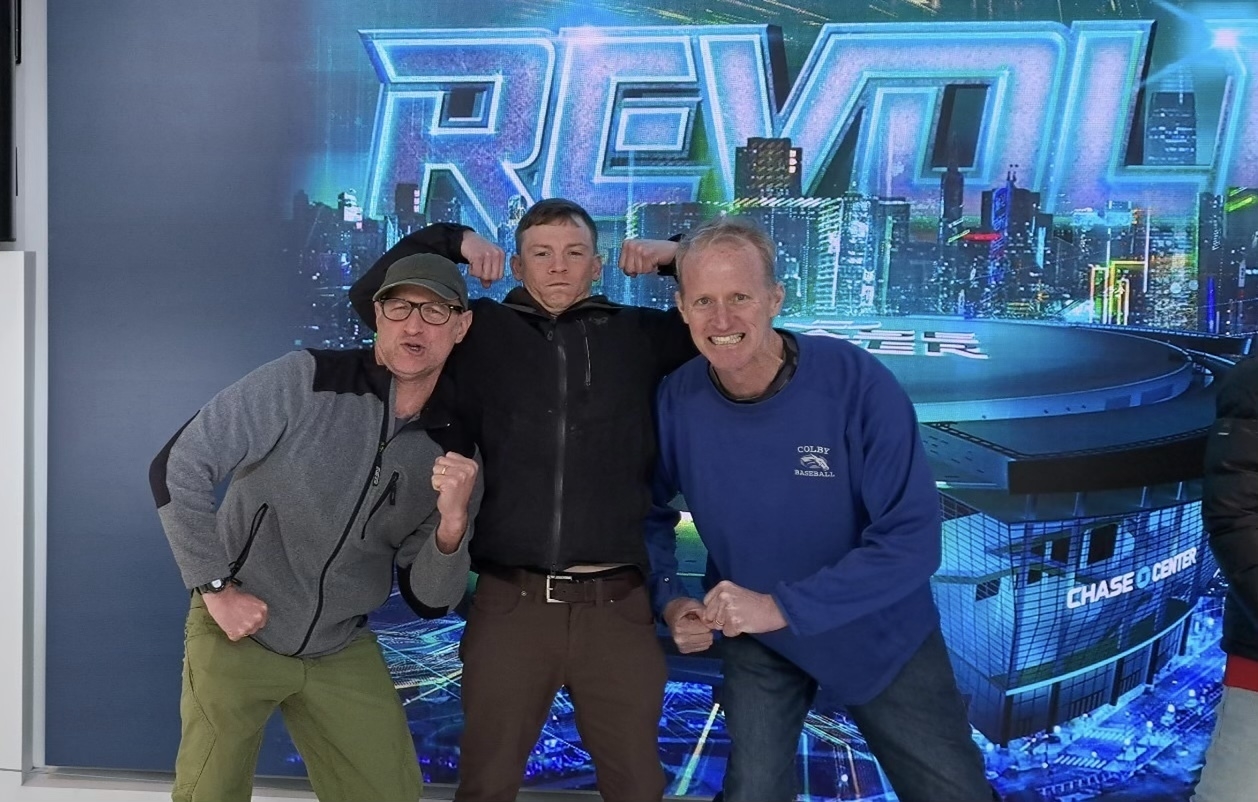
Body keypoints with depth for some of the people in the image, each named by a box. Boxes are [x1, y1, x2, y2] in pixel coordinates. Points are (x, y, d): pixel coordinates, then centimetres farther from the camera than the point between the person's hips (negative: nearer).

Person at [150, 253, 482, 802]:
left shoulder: (455, 454, -5)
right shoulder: (304, 381, -16)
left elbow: (430, 598, -2)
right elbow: (177, 467, -14)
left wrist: (452, 523, -22)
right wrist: (215, 589, -14)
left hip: (342, 653, 3)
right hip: (237, 633, -3)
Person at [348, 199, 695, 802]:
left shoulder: (638, 335, 8)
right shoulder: (481, 331, 7)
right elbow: (372, 295, 9)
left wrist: (677, 257, 2)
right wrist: (452, 241, 1)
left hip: (616, 606, 1)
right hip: (510, 604, 0)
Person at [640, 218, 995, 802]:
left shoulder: (856, 382, -26)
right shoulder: (676, 401, -16)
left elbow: (913, 537, -27)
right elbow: (650, 511, 3)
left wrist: (783, 605, -32)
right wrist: (669, 600, -14)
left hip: (881, 636, -1)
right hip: (757, 643, 1)